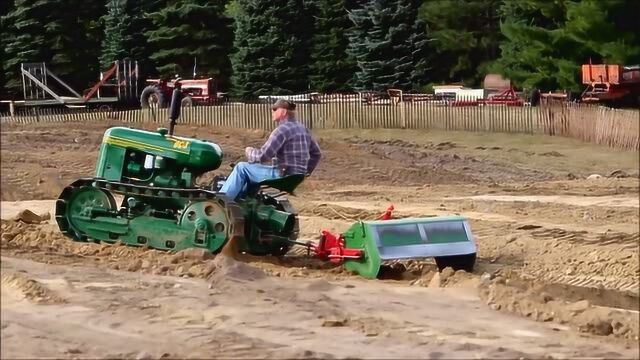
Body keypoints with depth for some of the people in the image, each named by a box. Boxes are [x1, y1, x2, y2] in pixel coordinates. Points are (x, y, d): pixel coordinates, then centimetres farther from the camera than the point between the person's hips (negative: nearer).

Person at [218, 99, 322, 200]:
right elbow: (316, 153, 18)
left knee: (241, 168, -2)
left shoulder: (283, 129, -17)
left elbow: (263, 155, -20)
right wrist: (306, 171, 26)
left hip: (282, 176, -10)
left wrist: (250, 152, 0)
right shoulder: (302, 128, 11)